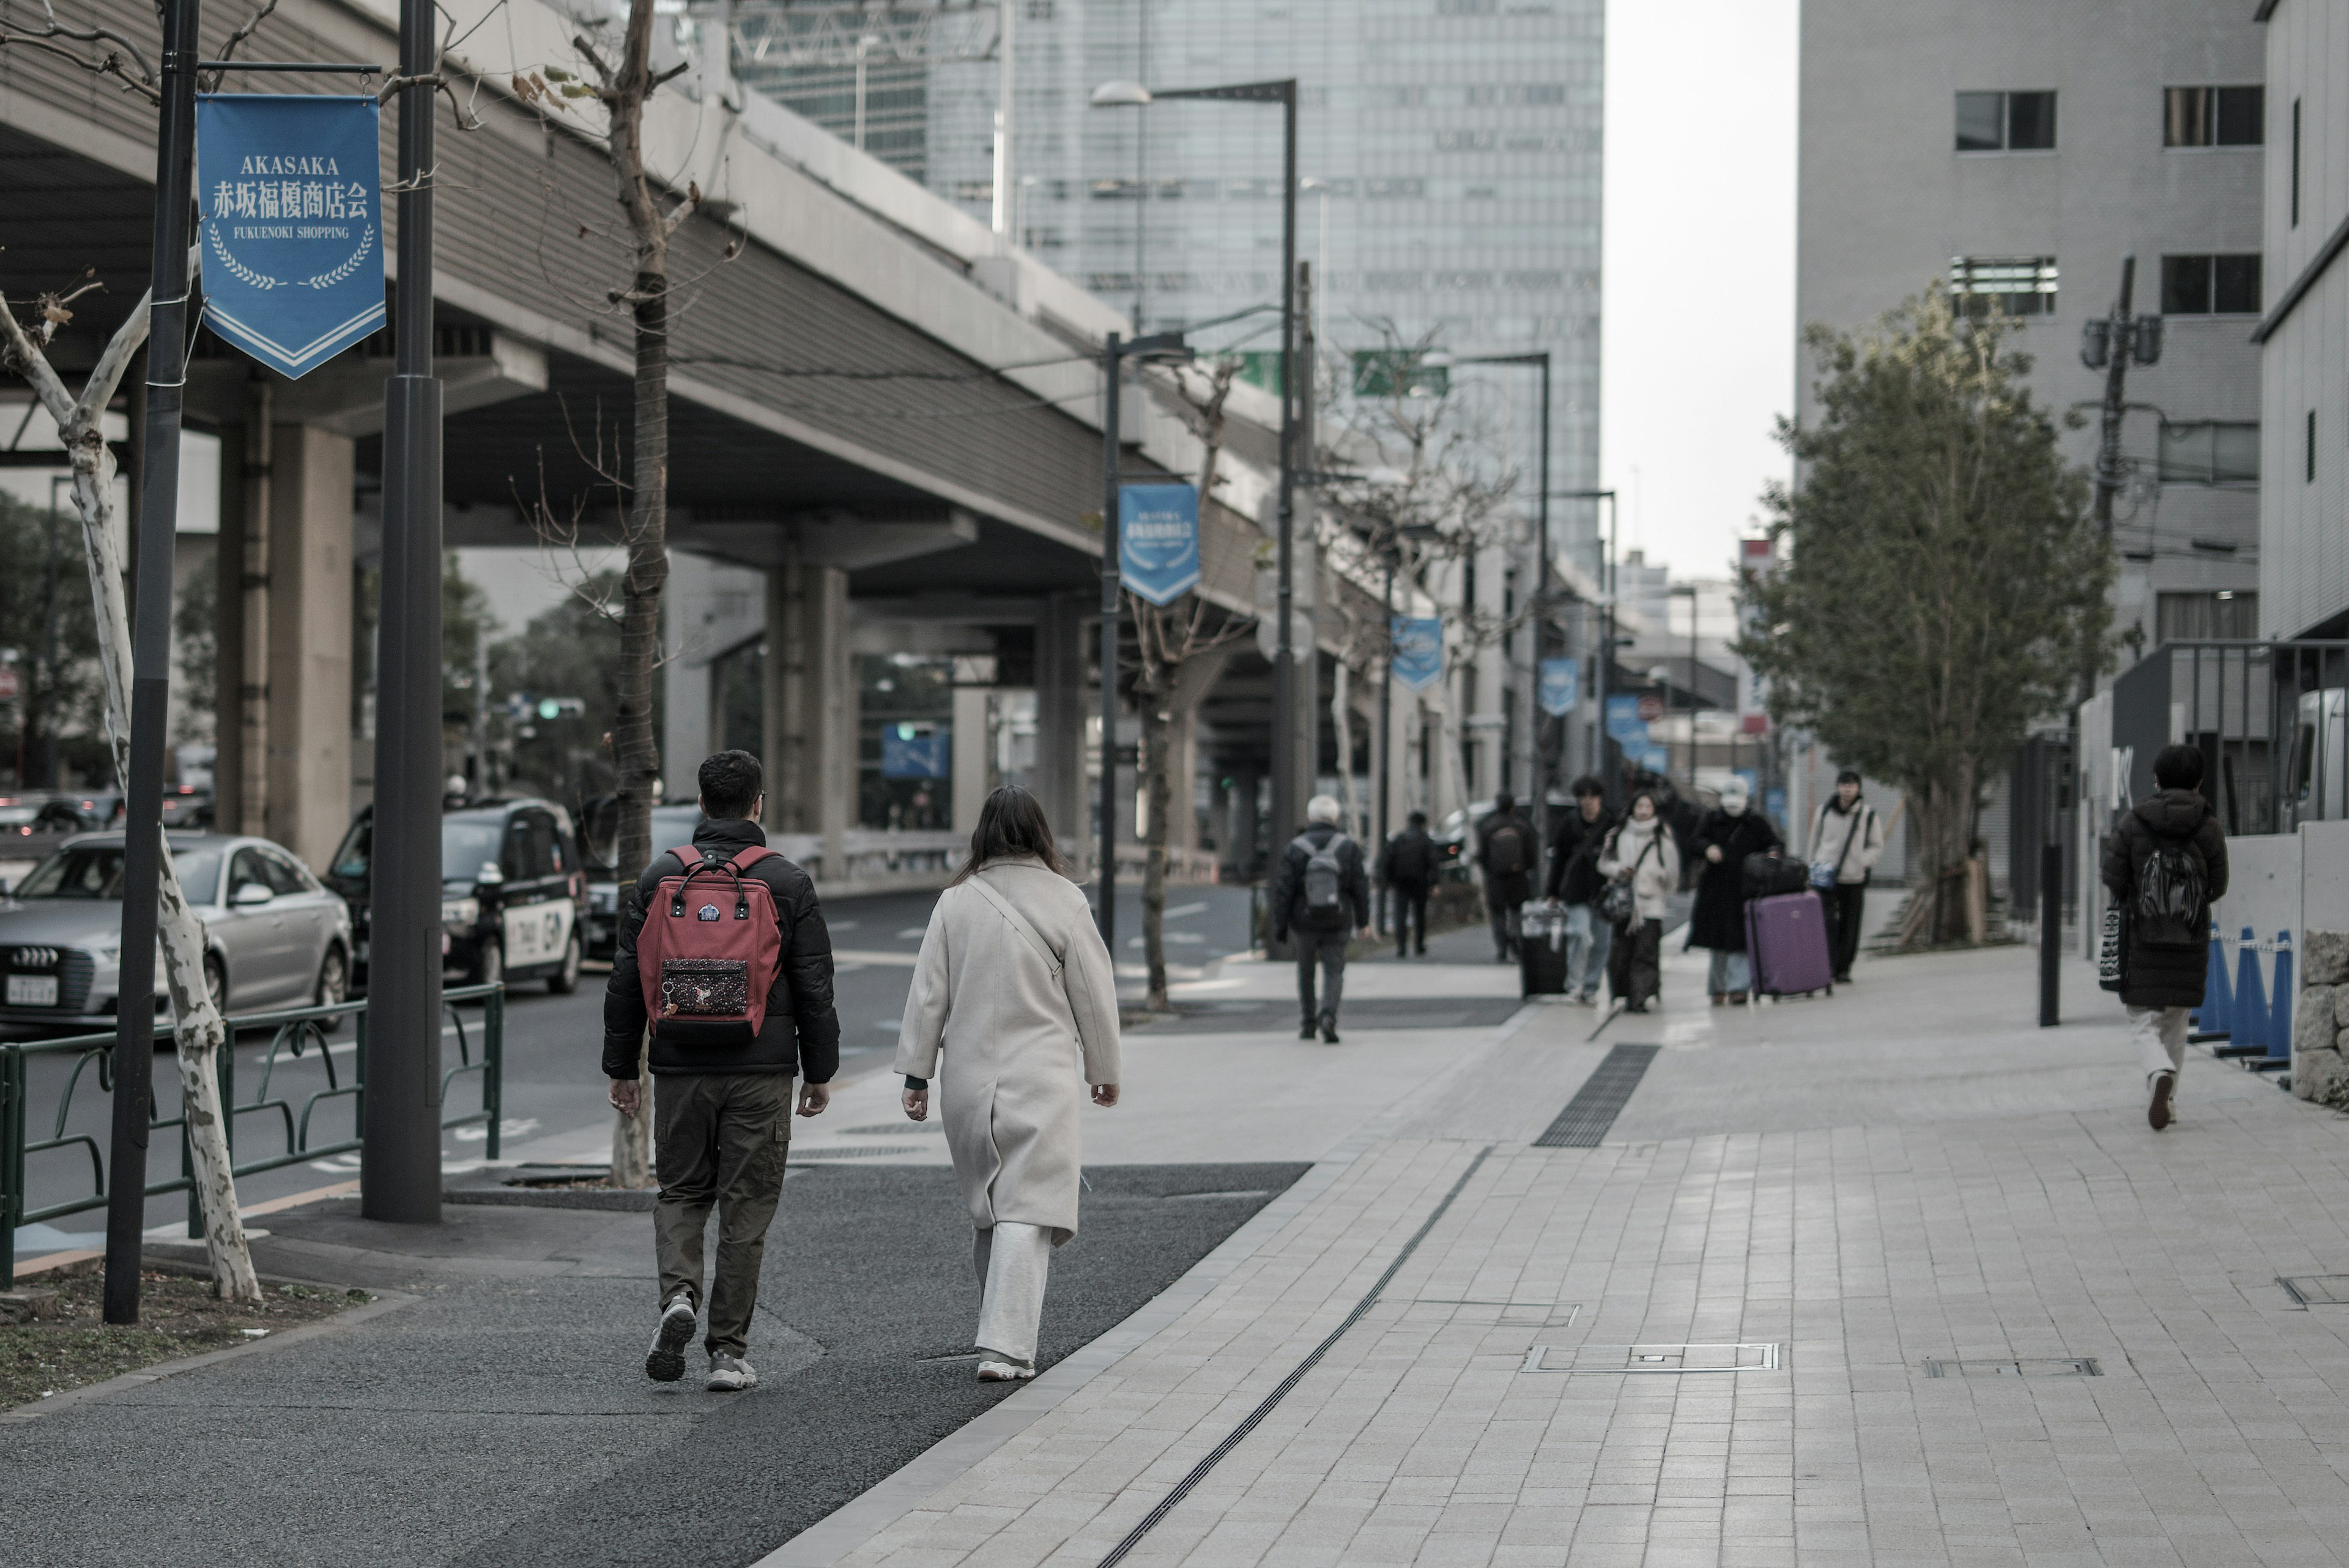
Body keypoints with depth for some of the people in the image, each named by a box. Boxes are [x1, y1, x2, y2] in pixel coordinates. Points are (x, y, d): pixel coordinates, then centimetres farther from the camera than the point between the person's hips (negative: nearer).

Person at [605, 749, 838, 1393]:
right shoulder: (787, 882, -2)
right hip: (761, 1072, -1)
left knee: (680, 1192, 15)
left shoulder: (660, 876, 2)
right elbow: (814, 986, 0)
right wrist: (820, 1071, 9)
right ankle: (729, 1350, 5)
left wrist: (621, 1067, 11)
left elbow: (626, 980, 4)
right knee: (747, 1207, 5)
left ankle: (678, 1295, -11)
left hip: (680, 1068, 1)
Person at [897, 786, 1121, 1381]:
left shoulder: (955, 903, -1)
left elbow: (928, 993, 2)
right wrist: (1104, 1071, 13)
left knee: (987, 1211, 17)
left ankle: (1002, 1334, 27)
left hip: (969, 1081, 3)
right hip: (1042, 1081, -3)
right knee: (1028, 1212, -6)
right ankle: (1005, 1346, -16)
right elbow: (1094, 996, 0)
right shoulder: (1065, 902, -6)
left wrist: (916, 1072, 9)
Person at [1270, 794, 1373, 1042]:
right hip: (1337, 925, 0)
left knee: (1306, 971, 18)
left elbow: (1283, 889, -7)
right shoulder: (1348, 847, -2)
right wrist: (1363, 920, 7)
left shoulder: (1295, 849, -5)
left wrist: (1280, 925, -2)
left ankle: (1308, 1024, 24)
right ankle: (1328, 1015, -24)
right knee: (1334, 972, 2)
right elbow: (1360, 886, -2)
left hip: (1305, 923, 0)